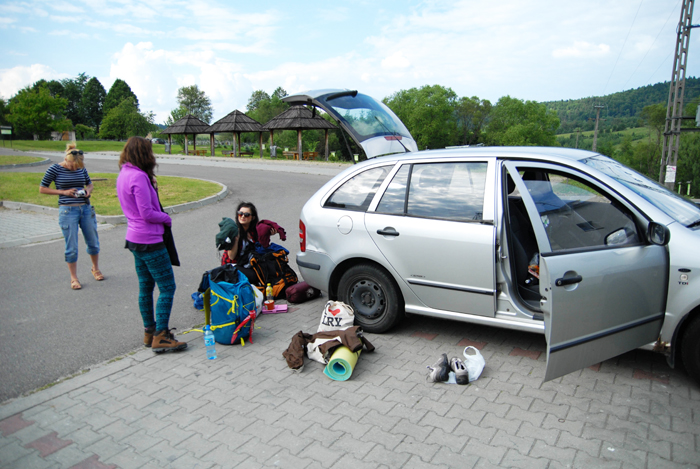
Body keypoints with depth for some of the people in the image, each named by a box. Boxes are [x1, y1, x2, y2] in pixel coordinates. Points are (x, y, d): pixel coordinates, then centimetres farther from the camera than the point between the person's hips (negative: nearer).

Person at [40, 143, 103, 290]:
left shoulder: (81, 168, 4)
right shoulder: (55, 169, -6)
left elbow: (90, 183, 20)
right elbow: (42, 189, 0)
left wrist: (88, 190, -3)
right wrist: (63, 192, -12)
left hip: (86, 209, 4)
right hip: (68, 211, -4)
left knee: (93, 242, 12)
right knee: (72, 247, 1)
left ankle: (95, 269, 34)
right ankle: (74, 278, 17)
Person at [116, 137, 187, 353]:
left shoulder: (123, 175, 10)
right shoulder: (139, 177, -20)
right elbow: (147, 213, -22)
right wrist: (167, 218, -5)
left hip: (135, 238, 10)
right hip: (150, 241, -10)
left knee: (145, 287, 17)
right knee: (167, 287, -4)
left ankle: (150, 331, 27)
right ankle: (160, 337, -1)